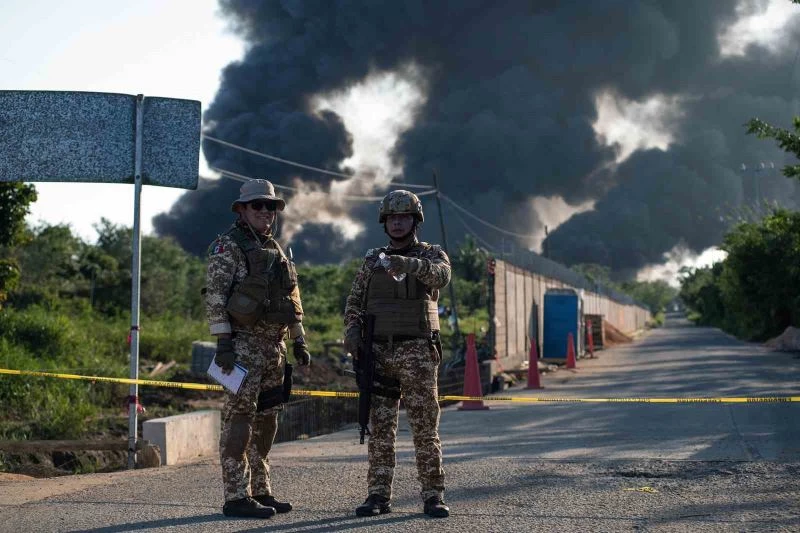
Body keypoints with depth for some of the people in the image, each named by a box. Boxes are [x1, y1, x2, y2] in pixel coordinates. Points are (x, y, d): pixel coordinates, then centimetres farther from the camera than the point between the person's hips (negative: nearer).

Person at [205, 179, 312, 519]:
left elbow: (292, 298, 22)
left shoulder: (275, 250, 18)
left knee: (266, 420, 10)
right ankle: (236, 498, -9)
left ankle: (259, 491, 17)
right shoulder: (227, 246, -6)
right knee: (240, 418, -9)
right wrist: (223, 342, -21)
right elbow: (214, 296, -13)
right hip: (243, 346, -8)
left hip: (273, 347, 8)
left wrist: (299, 342, 16)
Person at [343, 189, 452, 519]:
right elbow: (355, 304, 11)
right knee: (380, 429, 2)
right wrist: (352, 333, -10)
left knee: (425, 428, -3)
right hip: (380, 354, 3)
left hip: (418, 354, -3)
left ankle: (433, 497, 2)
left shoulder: (432, 255, 3)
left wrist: (408, 264, -41)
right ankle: (379, 497, 6)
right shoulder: (372, 260, 14)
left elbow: (441, 276, -22)